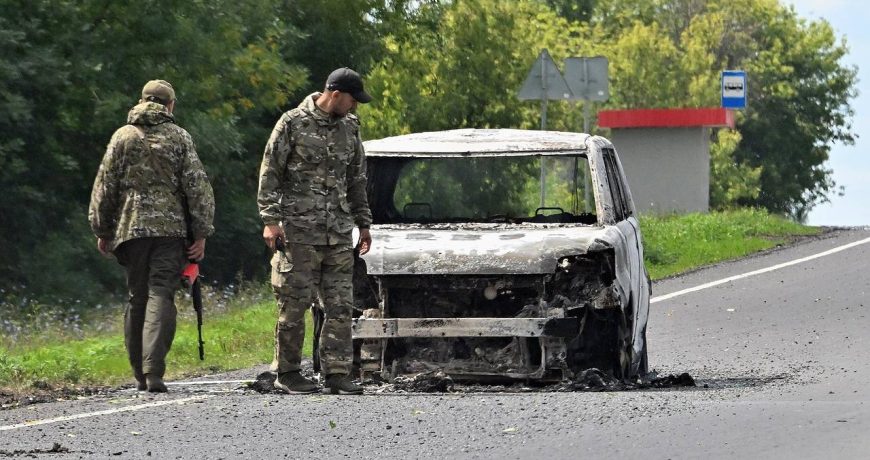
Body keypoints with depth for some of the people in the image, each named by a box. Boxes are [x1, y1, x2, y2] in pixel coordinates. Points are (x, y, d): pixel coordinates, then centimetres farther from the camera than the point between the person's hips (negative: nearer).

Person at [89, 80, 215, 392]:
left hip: (130, 227, 2)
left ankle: (140, 374, 15)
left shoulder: (123, 137, 7)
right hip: (170, 227, -2)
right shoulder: (179, 138, 3)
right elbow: (197, 187, -2)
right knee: (160, 297, -7)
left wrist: (102, 231, 14)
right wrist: (201, 233, 1)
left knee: (137, 300, 12)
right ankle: (153, 371, -22)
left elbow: (104, 186, 7)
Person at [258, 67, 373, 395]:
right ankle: (286, 372, 6)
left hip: (339, 233, 5)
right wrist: (271, 220, -11)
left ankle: (336, 373, 1)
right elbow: (269, 174, -4)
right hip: (298, 231, -5)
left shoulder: (350, 128, 14)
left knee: (340, 306, -1)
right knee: (294, 304, -2)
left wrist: (363, 223, 20)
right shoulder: (293, 123, -4)